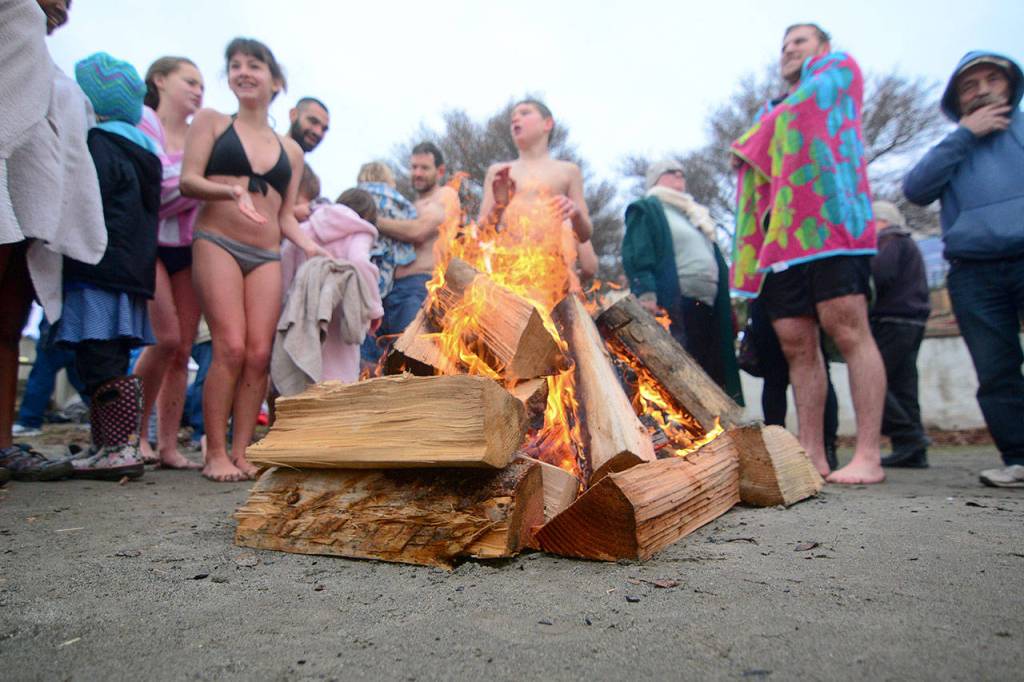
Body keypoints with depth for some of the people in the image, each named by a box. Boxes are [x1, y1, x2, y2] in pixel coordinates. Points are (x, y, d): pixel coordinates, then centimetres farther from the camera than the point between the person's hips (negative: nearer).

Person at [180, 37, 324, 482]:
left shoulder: (290, 150, 19)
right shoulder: (211, 122, 11)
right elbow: (188, 181, -1)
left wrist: (311, 247, -1)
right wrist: (232, 191, -20)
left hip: (267, 256, 3)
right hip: (217, 242, -3)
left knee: (259, 353, -8)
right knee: (231, 347, -16)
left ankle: (240, 452, 1)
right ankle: (216, 453, -6)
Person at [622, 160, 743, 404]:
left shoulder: (697, 215, 33)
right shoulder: (646, 210, 9)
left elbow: (716, 261, 30)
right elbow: (636, 255, -7)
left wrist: (726, 305, 21)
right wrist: (645, 293, -22)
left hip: (709, 307, 8)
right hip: (674, 306, -8)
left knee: (710, 375, 6)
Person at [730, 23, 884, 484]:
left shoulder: (840, 69, 18)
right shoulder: (771, 115, 32)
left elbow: (815, 96, 1)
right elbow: (751, 157, 24)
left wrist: (753, 145, 12)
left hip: (830, 225, -6)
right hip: (781, 239, 6)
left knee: (847, 330, -14)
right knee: (796, 344, -1)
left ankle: (868, 455, -12)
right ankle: (811, 455, 2)